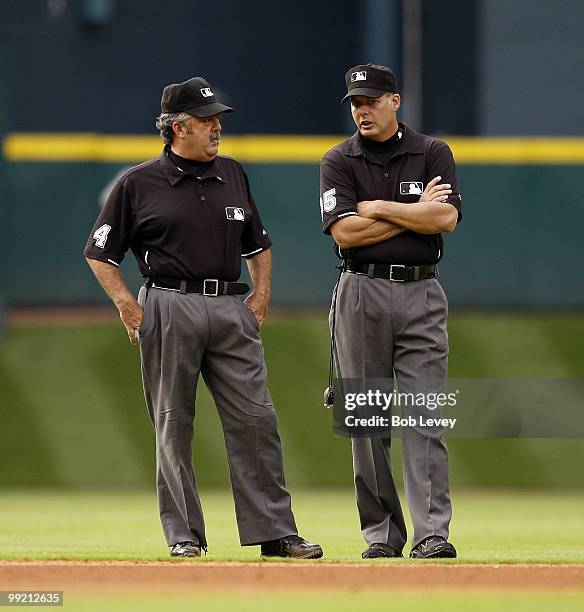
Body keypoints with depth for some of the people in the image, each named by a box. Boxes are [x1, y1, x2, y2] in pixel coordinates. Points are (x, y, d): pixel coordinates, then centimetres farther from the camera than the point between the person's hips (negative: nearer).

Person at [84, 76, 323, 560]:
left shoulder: (233, 175, 15)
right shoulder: (138, 184, 2)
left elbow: (259, 244, 26)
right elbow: (100, 253, 6)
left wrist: (262, 294, 11)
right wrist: (128, 306, -5)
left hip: (232, 310, 4)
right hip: (169, 311, -3)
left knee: (256, 419, -4)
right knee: (174, 426, 1)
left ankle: (274, 530, -3)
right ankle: (184, 534, 7)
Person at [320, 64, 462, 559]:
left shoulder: (433, 154, 6)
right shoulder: (339, 162, 4)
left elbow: (446, 218, -9)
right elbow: (345, 232, -9)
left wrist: (379, 208, -8)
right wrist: (416, 210, -7)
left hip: (421, 295, 0)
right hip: (362, 294, 0)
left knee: (425, 416, -7)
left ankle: (433, 532, -13)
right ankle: (382, 533, 6)